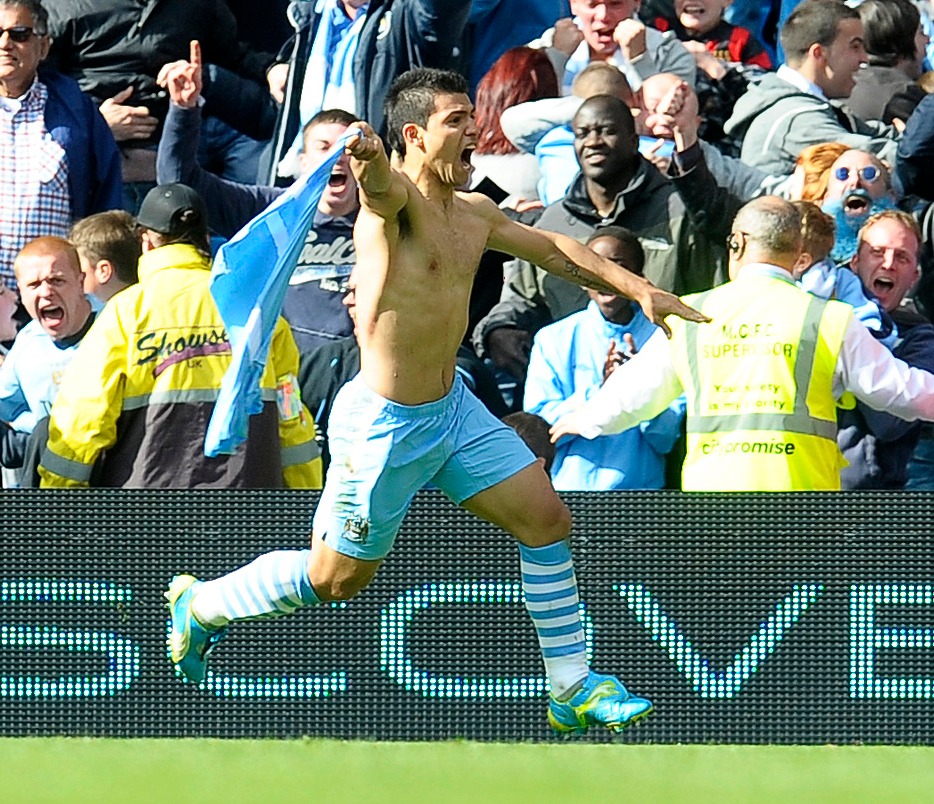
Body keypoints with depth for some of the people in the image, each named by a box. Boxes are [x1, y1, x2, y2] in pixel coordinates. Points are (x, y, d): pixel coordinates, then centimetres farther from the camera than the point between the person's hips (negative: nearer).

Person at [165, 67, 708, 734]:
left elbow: (553, 250, 19)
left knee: (546, 520, 3)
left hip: (453, 405, 8)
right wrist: (368, 160, -70)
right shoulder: (398, 198, -20)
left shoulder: (474, 214, 5)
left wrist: (638, 290, 13)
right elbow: (381, 187, -45)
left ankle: (573, 687, 13)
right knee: (337, 578, 6)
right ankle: (201, 604, 29)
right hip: (386, 423, -8)